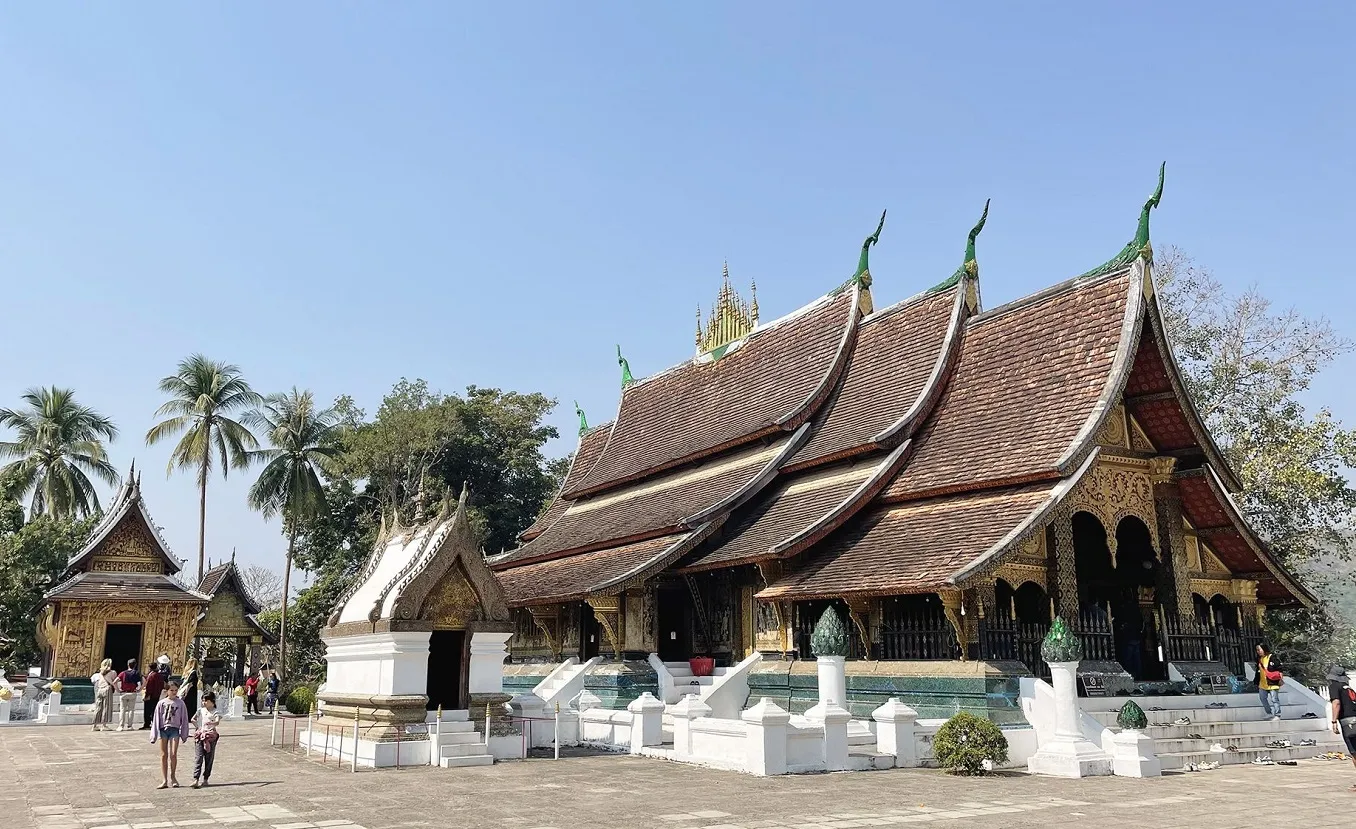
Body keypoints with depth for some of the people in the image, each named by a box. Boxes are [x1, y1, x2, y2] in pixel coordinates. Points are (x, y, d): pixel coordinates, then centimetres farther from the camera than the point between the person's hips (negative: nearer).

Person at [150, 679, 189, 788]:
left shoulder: (180, 703, 4)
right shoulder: (161, 703, 5)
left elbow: (184, 719, 6)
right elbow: (156, 719, 6)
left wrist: (184, 734, 4)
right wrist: (154, 734, 2)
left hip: (175, 729, -1)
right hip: (163, 729, 1)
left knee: (173, 754, -7)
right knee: (164, 755, 3)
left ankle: (173, 777, 12)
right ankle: (164, 780, 7)